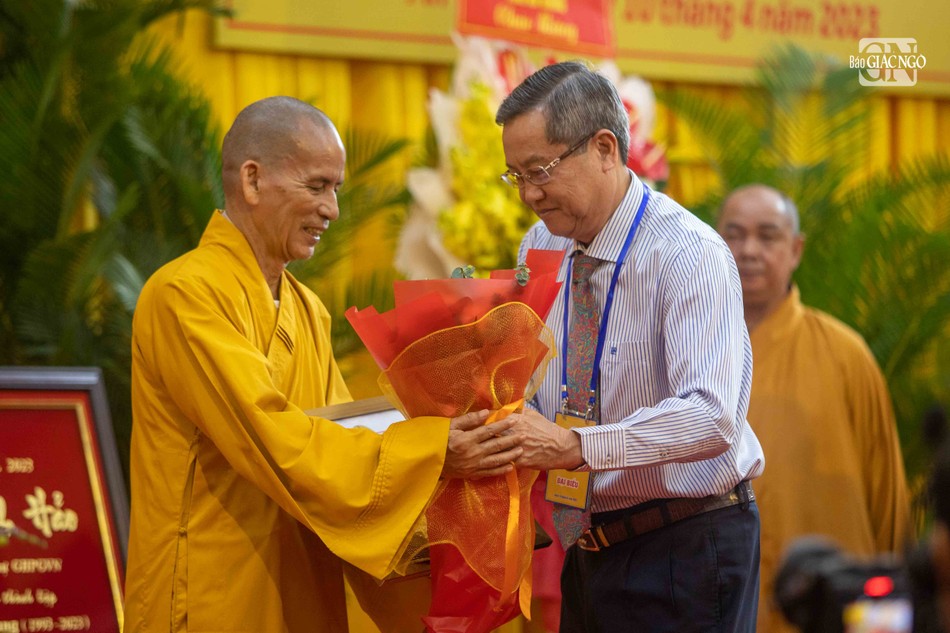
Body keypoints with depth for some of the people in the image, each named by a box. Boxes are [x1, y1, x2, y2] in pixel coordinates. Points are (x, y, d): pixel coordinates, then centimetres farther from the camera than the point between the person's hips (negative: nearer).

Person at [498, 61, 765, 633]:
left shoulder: (690, 254, -17)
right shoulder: (540, 247, 5)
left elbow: (711, 417, -29)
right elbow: (528, 388, 12)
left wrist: (575, 446, -35)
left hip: (687, 548, -6)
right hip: (586, 547, 6)